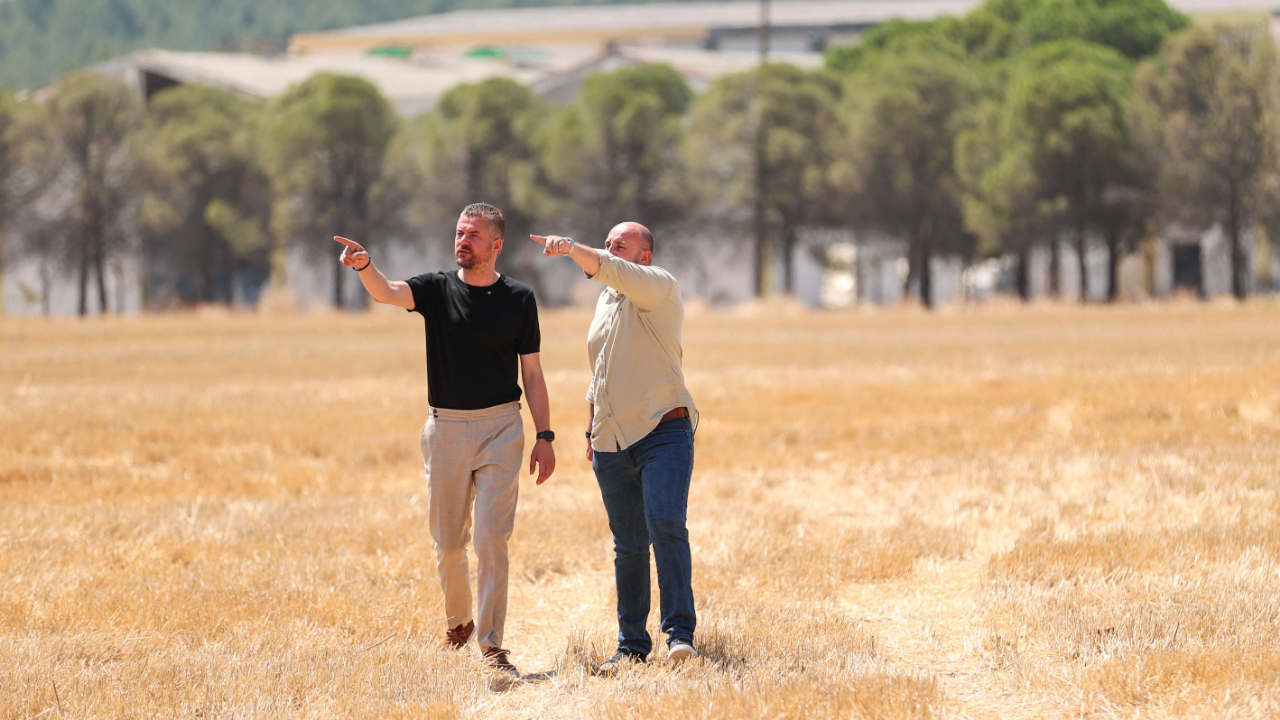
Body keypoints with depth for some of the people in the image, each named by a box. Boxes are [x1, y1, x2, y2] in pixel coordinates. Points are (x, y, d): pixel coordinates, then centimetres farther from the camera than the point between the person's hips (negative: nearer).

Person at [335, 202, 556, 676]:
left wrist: (544, 436, -2)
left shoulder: (518, 299, 3)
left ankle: (491, 643, -9)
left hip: (500, 428, -2)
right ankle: (458, 620, 33)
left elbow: (532, 373, 5)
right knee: (448, 540, 9)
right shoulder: (437, 289, 2)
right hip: (446, 428, 2)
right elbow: (387, 293, -18)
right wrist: (365, 266, -40)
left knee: (492, 539, -10)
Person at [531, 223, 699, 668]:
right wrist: (591, 431, 24)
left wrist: (572, 249, -38)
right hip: (613, 443, 7)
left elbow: (615, 272, -26)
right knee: (628, 546, 8)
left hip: (663, 431, -7)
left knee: (667, 527, -21)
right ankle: (631, 644, 13)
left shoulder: (659, 288, -4)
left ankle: (680, 633, -24)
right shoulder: (605, 301, 19)